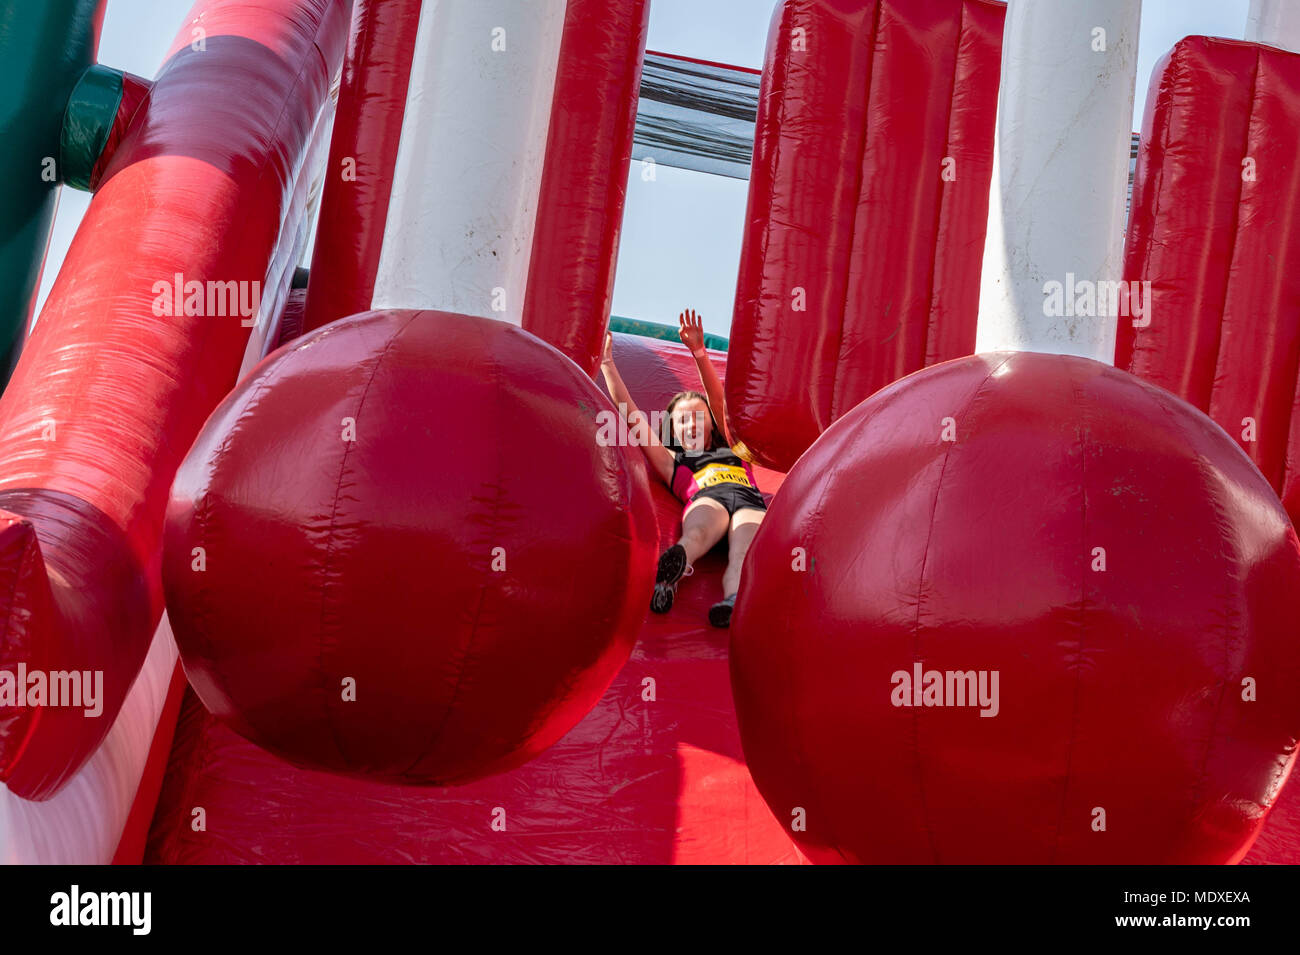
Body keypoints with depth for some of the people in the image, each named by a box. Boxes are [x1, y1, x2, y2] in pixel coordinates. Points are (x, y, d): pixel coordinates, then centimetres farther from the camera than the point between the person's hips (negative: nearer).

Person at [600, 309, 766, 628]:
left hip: (750, 501, 2)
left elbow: (718, 401, 29)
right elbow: (632, 416, 33)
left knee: (743, 550, -35)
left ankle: (734, 601, -68)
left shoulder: (729, 449, 40)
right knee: (697, 533, -40)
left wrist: (699, 352, 18)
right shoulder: (672, 461, 35)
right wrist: (607, 363, 34)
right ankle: (667, 576, -74)